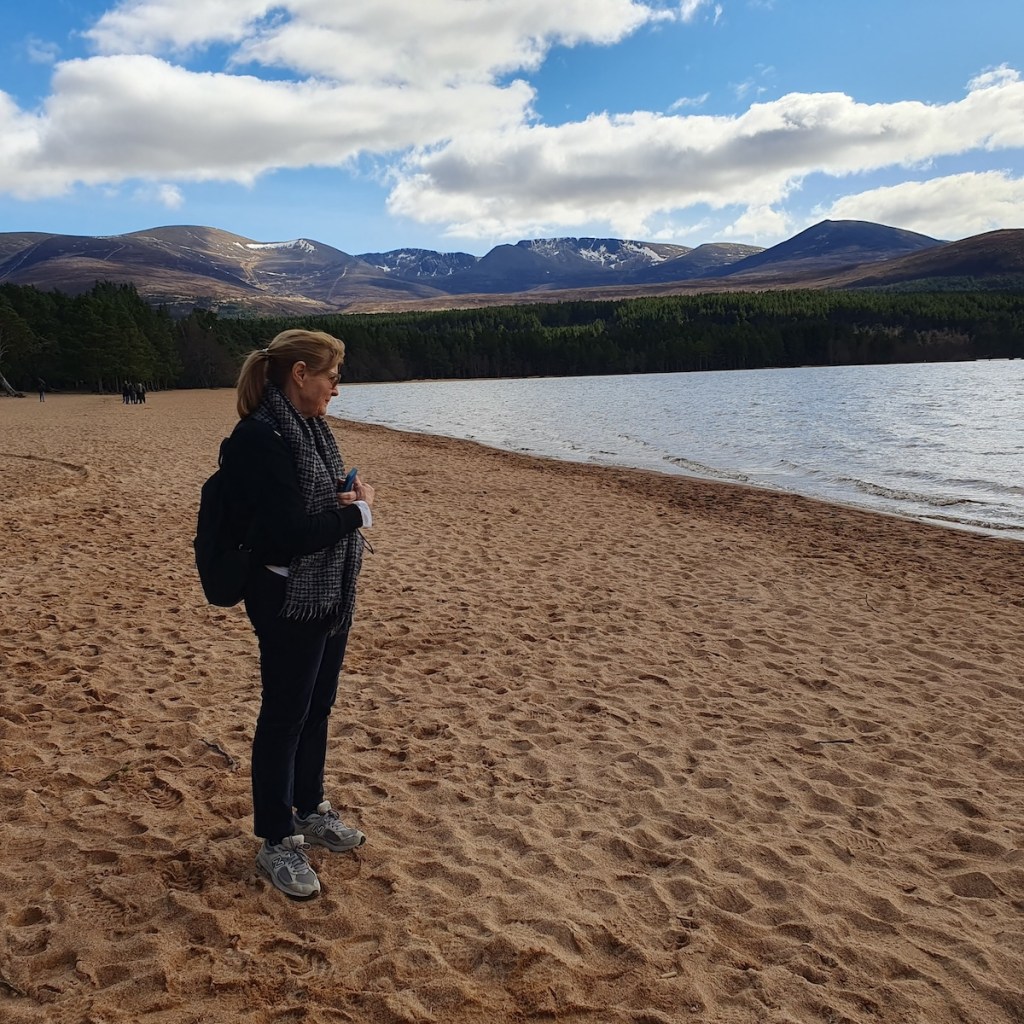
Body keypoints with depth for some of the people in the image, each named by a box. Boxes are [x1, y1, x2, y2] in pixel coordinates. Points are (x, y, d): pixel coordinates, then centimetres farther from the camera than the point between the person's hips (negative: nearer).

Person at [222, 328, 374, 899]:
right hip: (290, 600, -9)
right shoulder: (261, 439, -22)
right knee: (284, 717, 5)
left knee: (318, 708, 20)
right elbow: (289, 533, -27)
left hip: (333, 595, 9)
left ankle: (311, 811, 39)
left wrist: (349, 502, -3)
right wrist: (358, 510, -16)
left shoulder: (313, 428, 7)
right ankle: (277, 843, 21)